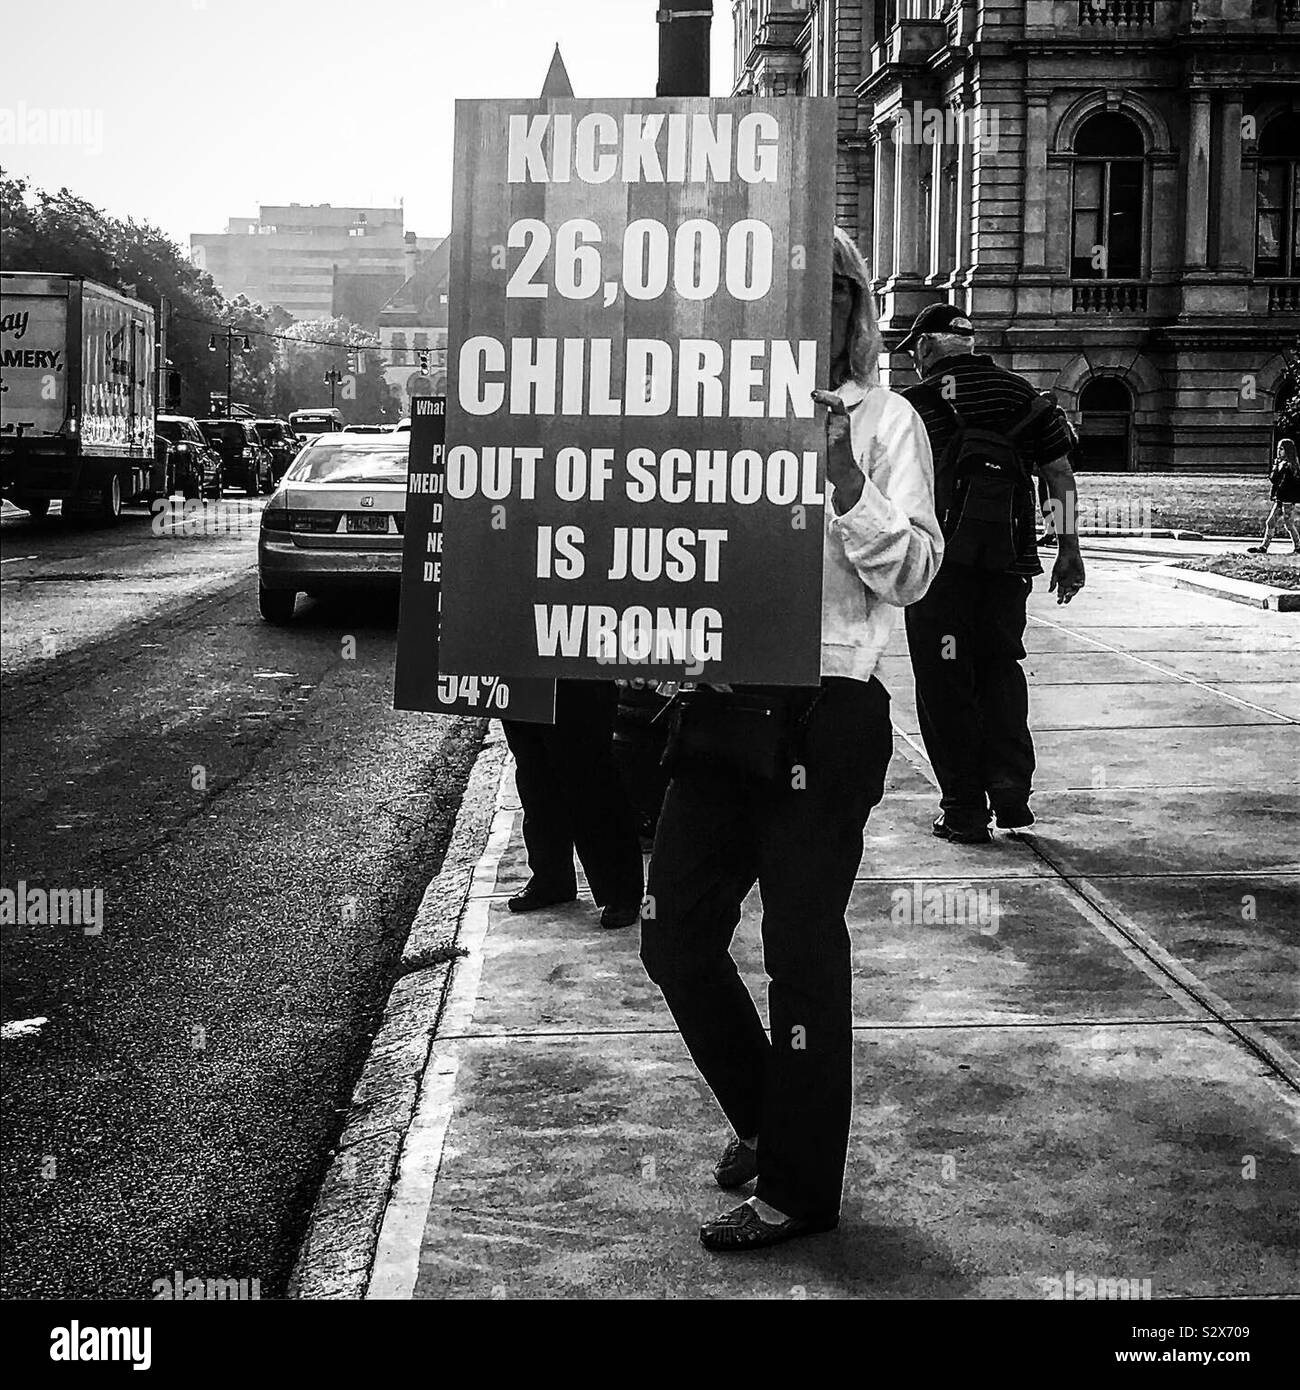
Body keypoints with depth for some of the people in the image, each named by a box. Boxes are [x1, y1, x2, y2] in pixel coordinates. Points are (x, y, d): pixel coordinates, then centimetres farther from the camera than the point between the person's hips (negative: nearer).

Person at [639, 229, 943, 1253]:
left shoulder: (886, 420, 0)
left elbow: (914, 572, -7)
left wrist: (847, 485, -20)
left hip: (825, 716, -5)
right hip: (722, 708, 6)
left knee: (804, 955, -1)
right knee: (676, 937, 8)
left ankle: (798, 1189, 13)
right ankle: (764, 1118, 32)